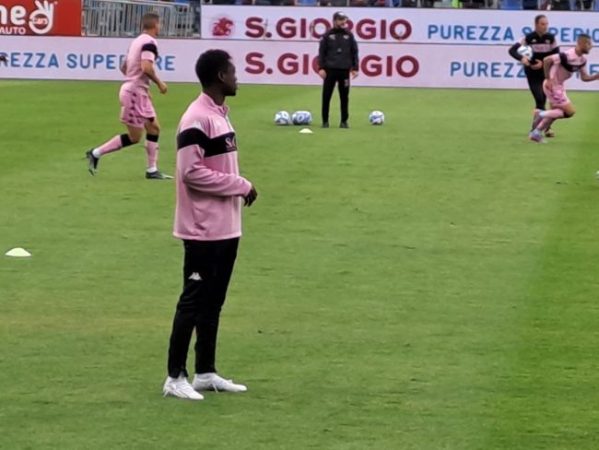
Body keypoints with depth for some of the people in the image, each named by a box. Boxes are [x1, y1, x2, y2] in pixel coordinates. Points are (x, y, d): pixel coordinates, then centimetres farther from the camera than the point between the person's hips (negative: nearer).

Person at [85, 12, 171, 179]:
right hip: (134, 92, -10)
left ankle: (152, 170, 12)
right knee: (134, 137, -4)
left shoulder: (137, 41, 14)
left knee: (154, 128, 11)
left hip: (138, 92, 10)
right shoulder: (149, 42, -15)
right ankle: (96, 153, 1)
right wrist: (159, 83, -13)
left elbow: (124, 67, 21)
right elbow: (146, 67, -29)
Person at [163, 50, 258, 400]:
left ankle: (206, 372, 21)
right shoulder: (197, 120, -17)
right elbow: (192, 172, -22)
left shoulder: (221, 114, 13)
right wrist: (241, 186, -18)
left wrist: (240, 188, 4)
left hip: (226, 227, 9)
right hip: (204, 230, -9)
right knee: (194, 301, -5)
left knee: (213, 301, 14)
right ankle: (176, 377, 0)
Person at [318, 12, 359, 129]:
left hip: (344, 70, 1)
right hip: (330, 69, -1)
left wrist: (355, 68, 2)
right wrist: (321, 68, -8)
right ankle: (325, 121, 7)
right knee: (326, 96, -1)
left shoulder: (349, 35, 7)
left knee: (344, 97, 4)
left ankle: (344, 121, 11)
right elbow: (321, 52, 1)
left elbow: (354, 52, 9)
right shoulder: (328, 35, 2)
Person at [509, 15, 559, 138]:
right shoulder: (529, 38, -11)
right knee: (539, 99, -13)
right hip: (532, 74, -3)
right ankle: (546, 128, -11)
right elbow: (512, 50, -15)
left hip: (546, 73, 3)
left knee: (543, 100, 7)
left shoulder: (551, 38, -4)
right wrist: (522, 58, -34)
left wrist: (543, 63, -16)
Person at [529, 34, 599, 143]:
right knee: (569, 111, -8)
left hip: (559, 86, 10)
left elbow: (584, 77, 11)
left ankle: (536, 132, 28)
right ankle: (542, 115, -2)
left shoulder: (582, 59, 2)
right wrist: (548, 79, -24)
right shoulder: (568, 56, -27)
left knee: (555, 112, 19)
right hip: (552, 85, -10)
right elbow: (547, 60, -28)